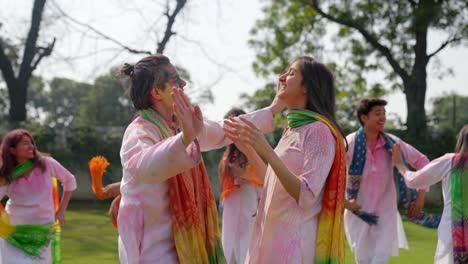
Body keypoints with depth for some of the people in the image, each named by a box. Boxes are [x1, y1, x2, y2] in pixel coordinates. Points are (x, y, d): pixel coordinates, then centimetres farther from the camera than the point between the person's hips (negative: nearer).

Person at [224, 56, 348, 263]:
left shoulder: (319, 131, -13)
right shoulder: (292, 130, 13)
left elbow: (306, 197, -22)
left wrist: (266, 150, -28)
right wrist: (245, 144, 13)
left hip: (295, 240, -8)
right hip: (272, 236, 8)